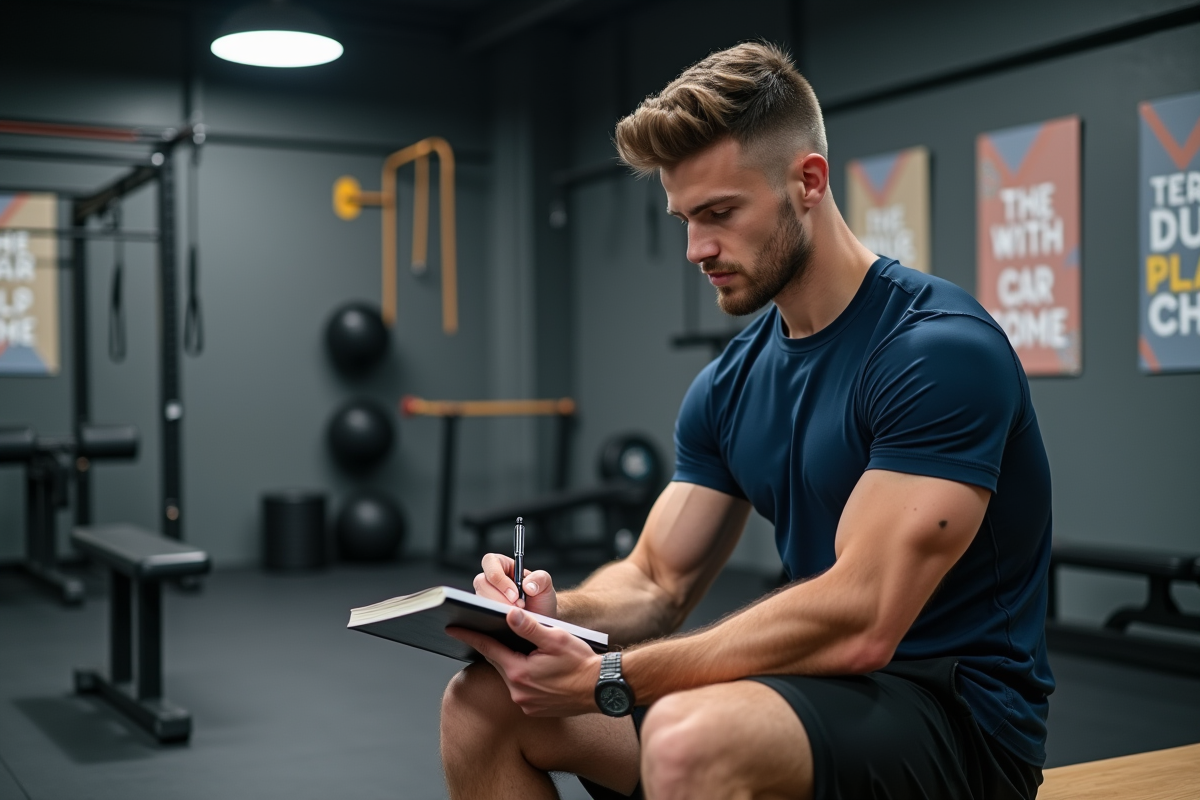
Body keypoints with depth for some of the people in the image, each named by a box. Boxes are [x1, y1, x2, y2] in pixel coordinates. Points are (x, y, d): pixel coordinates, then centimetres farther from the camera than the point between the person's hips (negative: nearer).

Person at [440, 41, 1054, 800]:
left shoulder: (939, 350, -18)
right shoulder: (731, 384, 6)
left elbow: (858, 623, -25)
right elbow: (658, 583, 9)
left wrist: (609, 678, -24)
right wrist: (556, 614, -13)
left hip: (956, 711, -7)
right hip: (818, 684, 8)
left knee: (692, 739, -37)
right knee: (484, 705, 0)